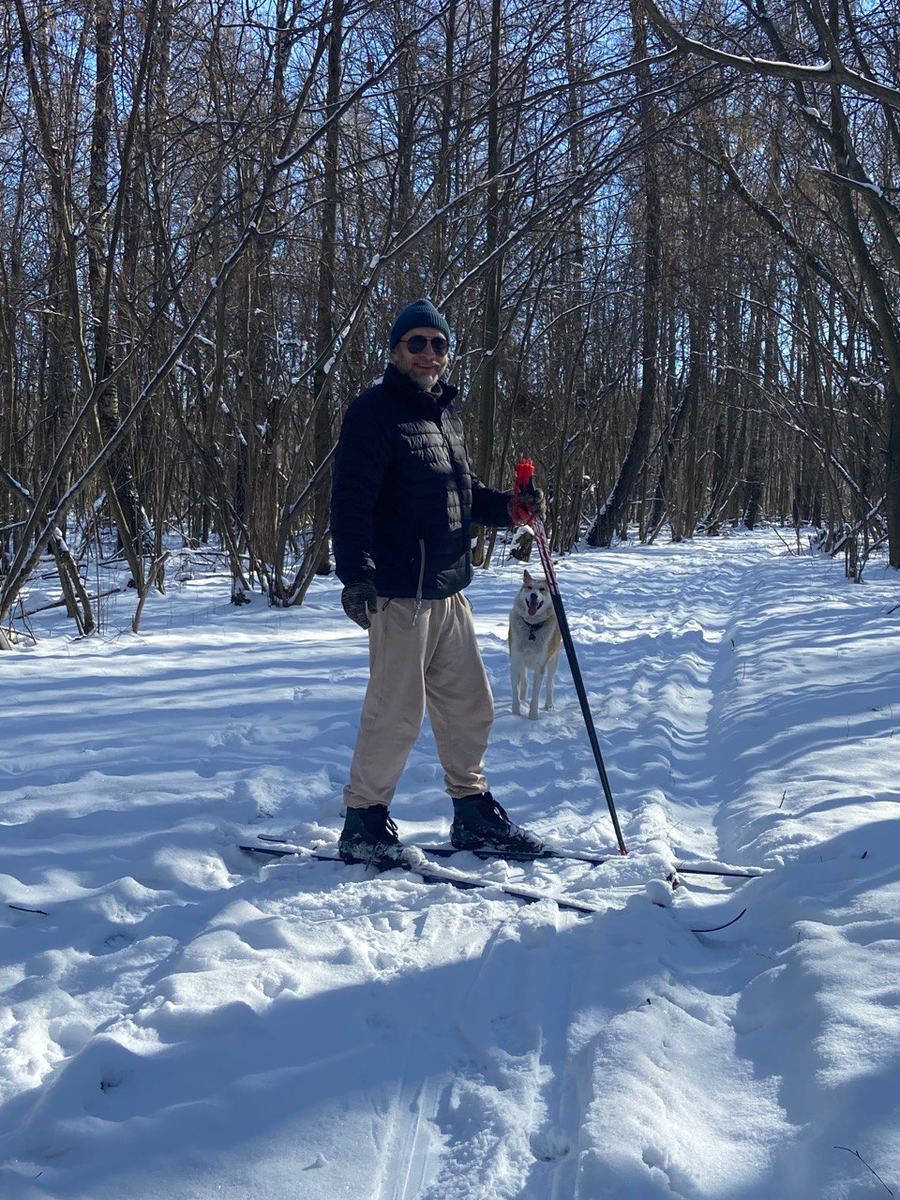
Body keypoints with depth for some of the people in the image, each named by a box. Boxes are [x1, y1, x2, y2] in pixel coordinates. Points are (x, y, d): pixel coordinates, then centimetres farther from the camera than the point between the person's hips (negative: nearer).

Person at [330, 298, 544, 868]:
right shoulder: (375, 413, -8)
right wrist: (355, 574, -25)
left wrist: (509, 507, 7)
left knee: (470, 703, 13)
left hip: (449, 589, 9)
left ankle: (474, 814, 26)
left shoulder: (447, 417, 18)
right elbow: (351, 499, -16)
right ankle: (364, 821, 10)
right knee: (398, 710, -5)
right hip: (400, 591, -8)